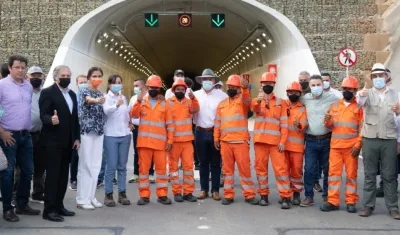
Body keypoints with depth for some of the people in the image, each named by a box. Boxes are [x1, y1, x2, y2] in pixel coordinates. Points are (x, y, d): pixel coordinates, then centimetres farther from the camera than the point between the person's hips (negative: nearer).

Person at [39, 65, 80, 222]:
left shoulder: (72, 94, 15)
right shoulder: (47, 92, -7)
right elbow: (43, 115, -16)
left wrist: (77, 137, 11)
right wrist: (51, 119, -38)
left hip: (67, 141, 7)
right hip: (52, 141, -7)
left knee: (63, 175, 10)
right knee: (52, 174, -5)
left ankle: (58, 205, 18)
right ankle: (49, 210, 0)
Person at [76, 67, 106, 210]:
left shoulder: (100, 94, 14)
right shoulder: (84, 91, -6)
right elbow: (88, 99, -30)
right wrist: (97, 100, -51)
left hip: (99, 131, 7)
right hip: (86, 131, -6)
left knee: (96, 165, 8)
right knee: (85, 165, -4)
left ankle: (91, 196, 16)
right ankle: (82, 199, 2)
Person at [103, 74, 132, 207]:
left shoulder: (124, 98, 13)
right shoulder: (106, 97, -5)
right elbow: (106, 110, -26)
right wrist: (116, 105, -42)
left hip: (125, 135, 5)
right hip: (111, 136, -5)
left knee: (122, 166, 9)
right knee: (111, 166, -4)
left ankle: (122, 193, 15)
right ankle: (108, 194, 5)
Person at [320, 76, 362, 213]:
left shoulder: (359, 107, 2)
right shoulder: (335, 106, 12)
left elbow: (362, 128, -2)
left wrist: (358, 145, -11)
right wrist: (327, 121, -9)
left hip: (351, 147, -3)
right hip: (335, 146, 3)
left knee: (351, 174, 4)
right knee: (333, 172, 2)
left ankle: (351, 202, 12)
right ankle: (333, 201, 7)